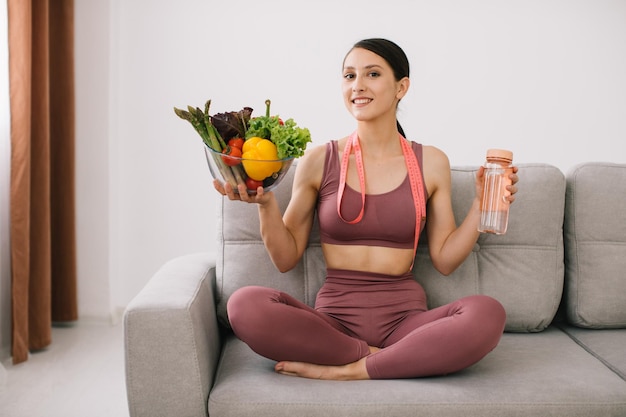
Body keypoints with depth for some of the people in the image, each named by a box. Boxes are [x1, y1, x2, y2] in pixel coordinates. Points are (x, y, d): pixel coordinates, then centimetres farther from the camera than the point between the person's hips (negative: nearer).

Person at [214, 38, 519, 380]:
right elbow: (286, 259, 6)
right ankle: (380, 357, -16)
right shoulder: (319, 160, 4)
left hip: (404, 315, 1)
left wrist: (482, 204, -1)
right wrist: (265, 204, -9)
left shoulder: (431, 163, 7)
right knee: (245, 304, -29)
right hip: (335, 313, 0)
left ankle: (349, 371, -18)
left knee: (488, 314, -30)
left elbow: (444, 259, 9)